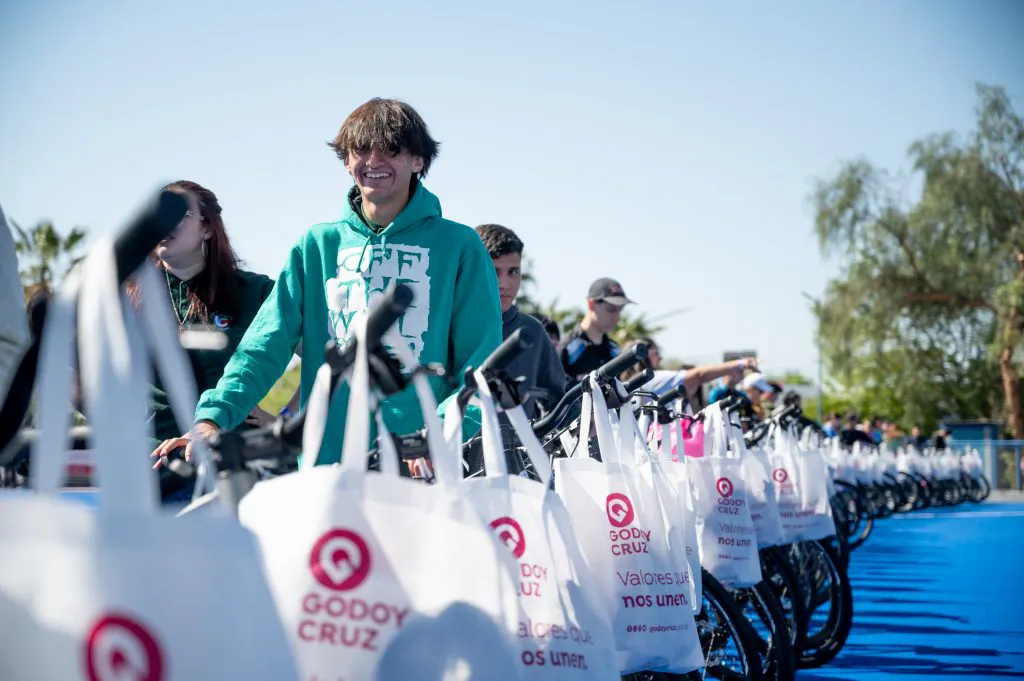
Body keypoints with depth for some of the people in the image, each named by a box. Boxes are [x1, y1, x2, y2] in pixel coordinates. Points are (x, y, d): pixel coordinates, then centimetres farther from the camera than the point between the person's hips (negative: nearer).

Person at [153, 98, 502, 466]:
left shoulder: (459, 247, 4)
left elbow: (480, 363, -2)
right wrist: (213, 415, -13)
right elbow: (265, 346, 3)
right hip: (325, 462, 2)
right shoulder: (317, 246, 12)